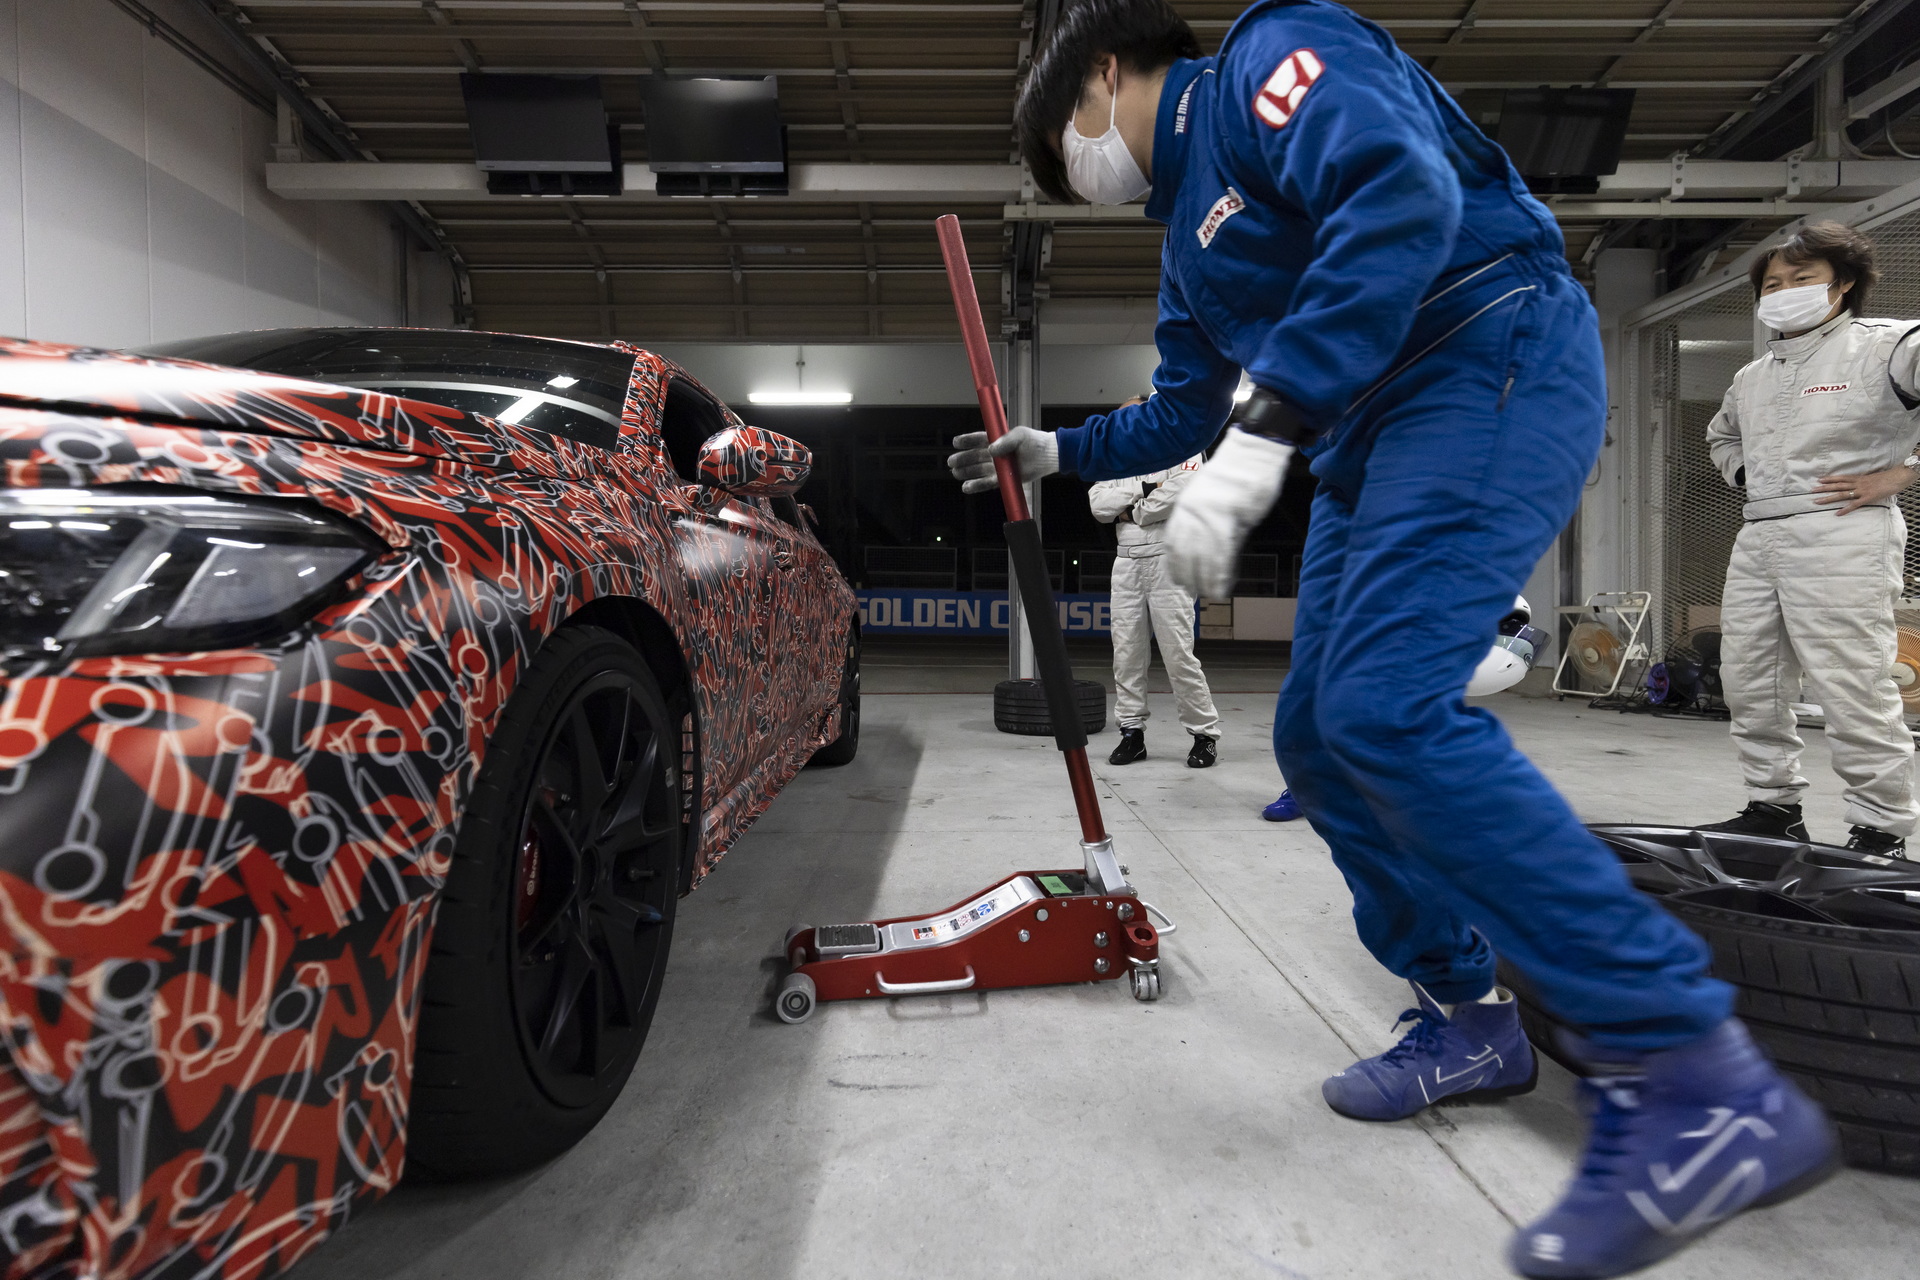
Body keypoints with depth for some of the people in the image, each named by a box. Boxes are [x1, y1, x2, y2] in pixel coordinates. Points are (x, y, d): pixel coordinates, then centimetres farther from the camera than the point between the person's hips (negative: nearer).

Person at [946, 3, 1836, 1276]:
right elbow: (1187, 409, 33)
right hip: (1374, 435, 10)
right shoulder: (1189, 230, 25)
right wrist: (1056, 452, 34)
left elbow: (1401, 195, -22)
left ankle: (1700, 1082, -18)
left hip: (1493, 363, -9)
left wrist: (1262, 435, -28)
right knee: (1318, 738, 4)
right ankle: (1468, 1021, 16)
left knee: (1387, 707, -26)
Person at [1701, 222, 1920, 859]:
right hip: (1758, 539, 8)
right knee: (1748, 686, 9)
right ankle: (1773, 808, 22)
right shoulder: (1751, 378, 21)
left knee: (1853, 694, -9)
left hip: (1839, 538, -8)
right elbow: (1721, 434, 40)